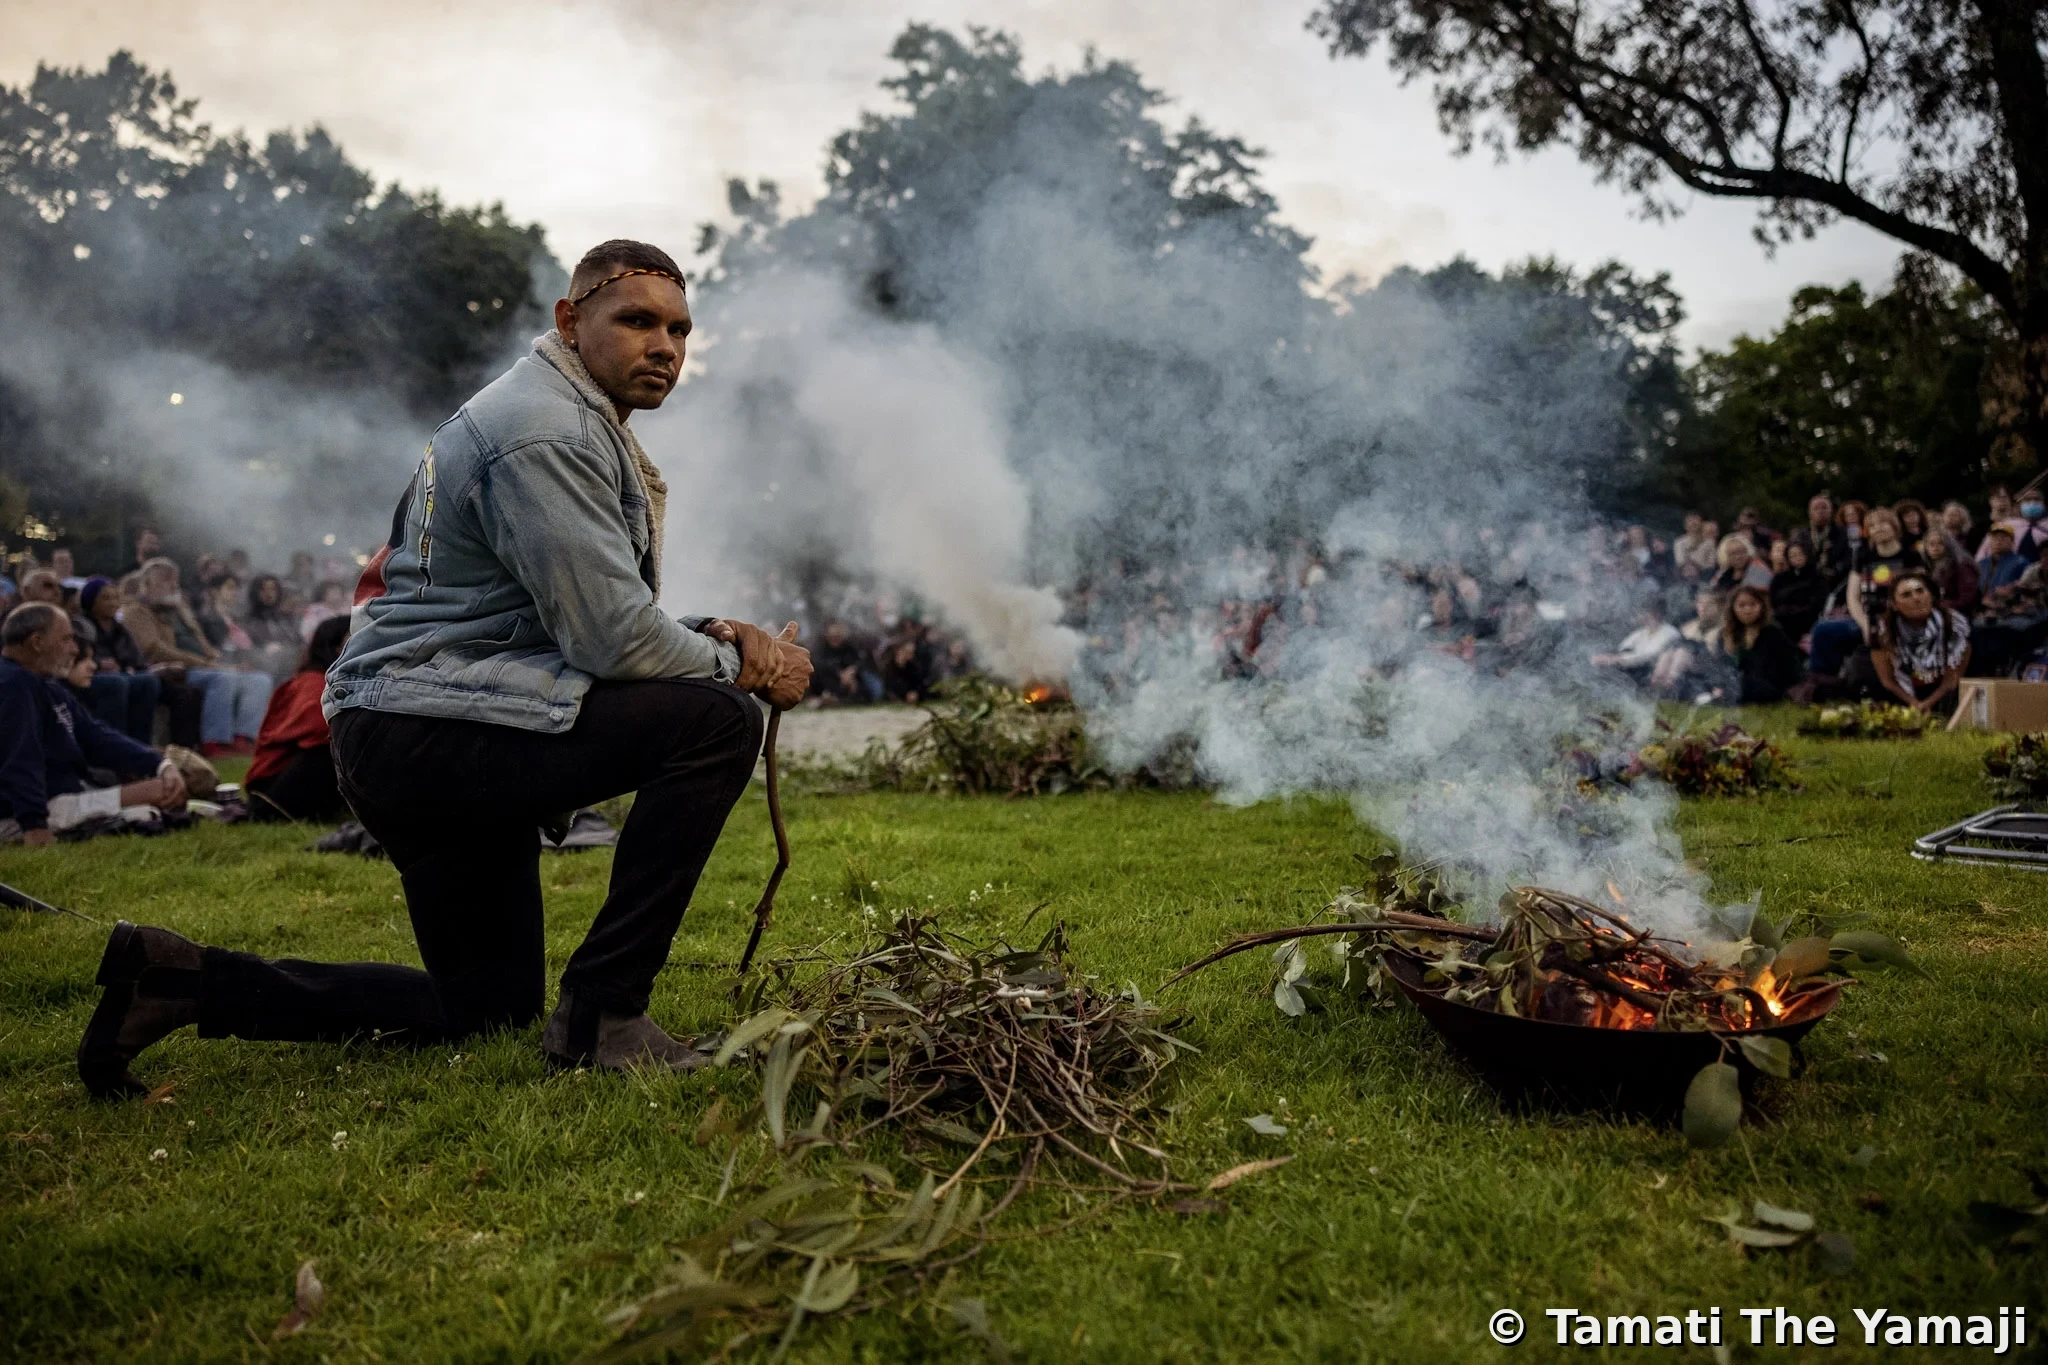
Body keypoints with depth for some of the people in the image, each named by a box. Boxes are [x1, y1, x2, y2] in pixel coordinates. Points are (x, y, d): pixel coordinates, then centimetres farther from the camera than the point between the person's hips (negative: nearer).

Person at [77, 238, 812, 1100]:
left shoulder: (579, 425, 17)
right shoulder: (545, 431, -17)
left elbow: (591, 620, 17)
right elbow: (610, 640, -22)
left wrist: (708, 637, 1)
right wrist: (743, 667, -7)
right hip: (431, 731, -11)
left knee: (488, 1010, 20)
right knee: (716, 721, -22)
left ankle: (180, 977, 19)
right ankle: (601, 1015, -15)